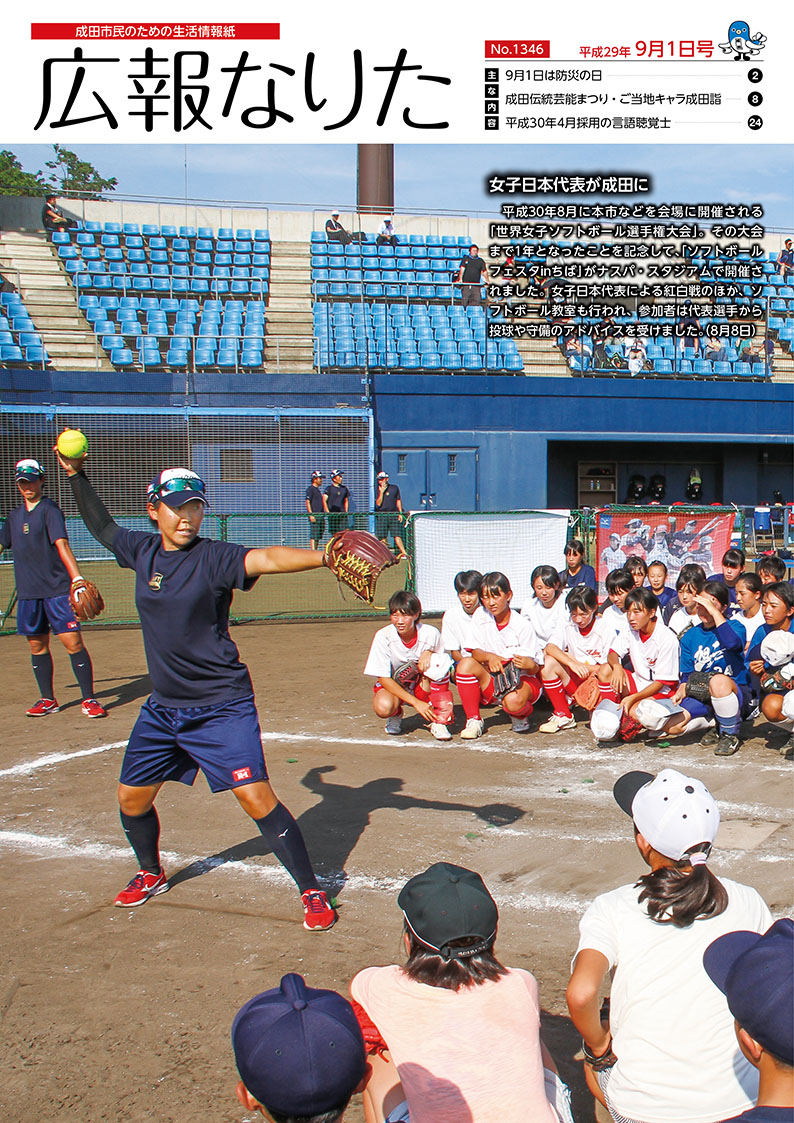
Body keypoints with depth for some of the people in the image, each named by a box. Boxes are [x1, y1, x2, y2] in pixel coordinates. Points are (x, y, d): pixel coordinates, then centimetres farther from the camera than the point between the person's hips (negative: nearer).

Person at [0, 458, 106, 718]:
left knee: (73, 642, -10)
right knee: (37, 646, 10)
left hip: (57, 590, -6)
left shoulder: (49, 509, -7)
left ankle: (89, 699, -3)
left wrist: (77, 577, -33)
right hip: (27, 592, 6)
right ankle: (47, 700, 22)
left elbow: (61, 544, -21)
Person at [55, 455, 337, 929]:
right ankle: (151, 874, 44)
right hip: (163, 707, 7)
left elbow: (267, 558, -35)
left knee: (256, 797, -14)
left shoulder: (213, 557, -15)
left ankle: (313, 892, -1)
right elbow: (102, 527, 24)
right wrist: (77, 477, 21)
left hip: (222, 707, -6)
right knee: (132, 798, 15)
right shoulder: (143, 551, 2)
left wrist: (324, 557, -53)